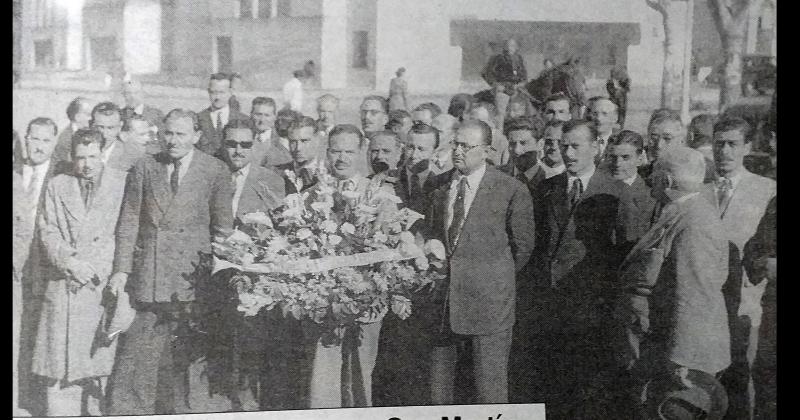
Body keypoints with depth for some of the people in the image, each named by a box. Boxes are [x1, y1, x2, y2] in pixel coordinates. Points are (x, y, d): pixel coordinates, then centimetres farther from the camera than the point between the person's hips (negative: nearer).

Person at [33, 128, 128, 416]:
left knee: (98, 360, -3)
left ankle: (95, 412, 6)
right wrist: (69, 261, -9)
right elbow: (48, 231, 8)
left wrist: (95, 265, -8)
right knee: (60, 366, -1)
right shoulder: (57, 185, 15)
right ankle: (60, 414, 5)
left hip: (102, 284, -2)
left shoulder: (121, 182, 7)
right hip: (62, 285, 2)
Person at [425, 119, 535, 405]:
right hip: (441, 296, 5)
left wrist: (496, 279, 8)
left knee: (490, 379, 0)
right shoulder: (439, 186, 9)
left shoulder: (511, 191, -6)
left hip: (488, 299, -4)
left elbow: (523, 246, 2)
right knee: (438, 372, 9)